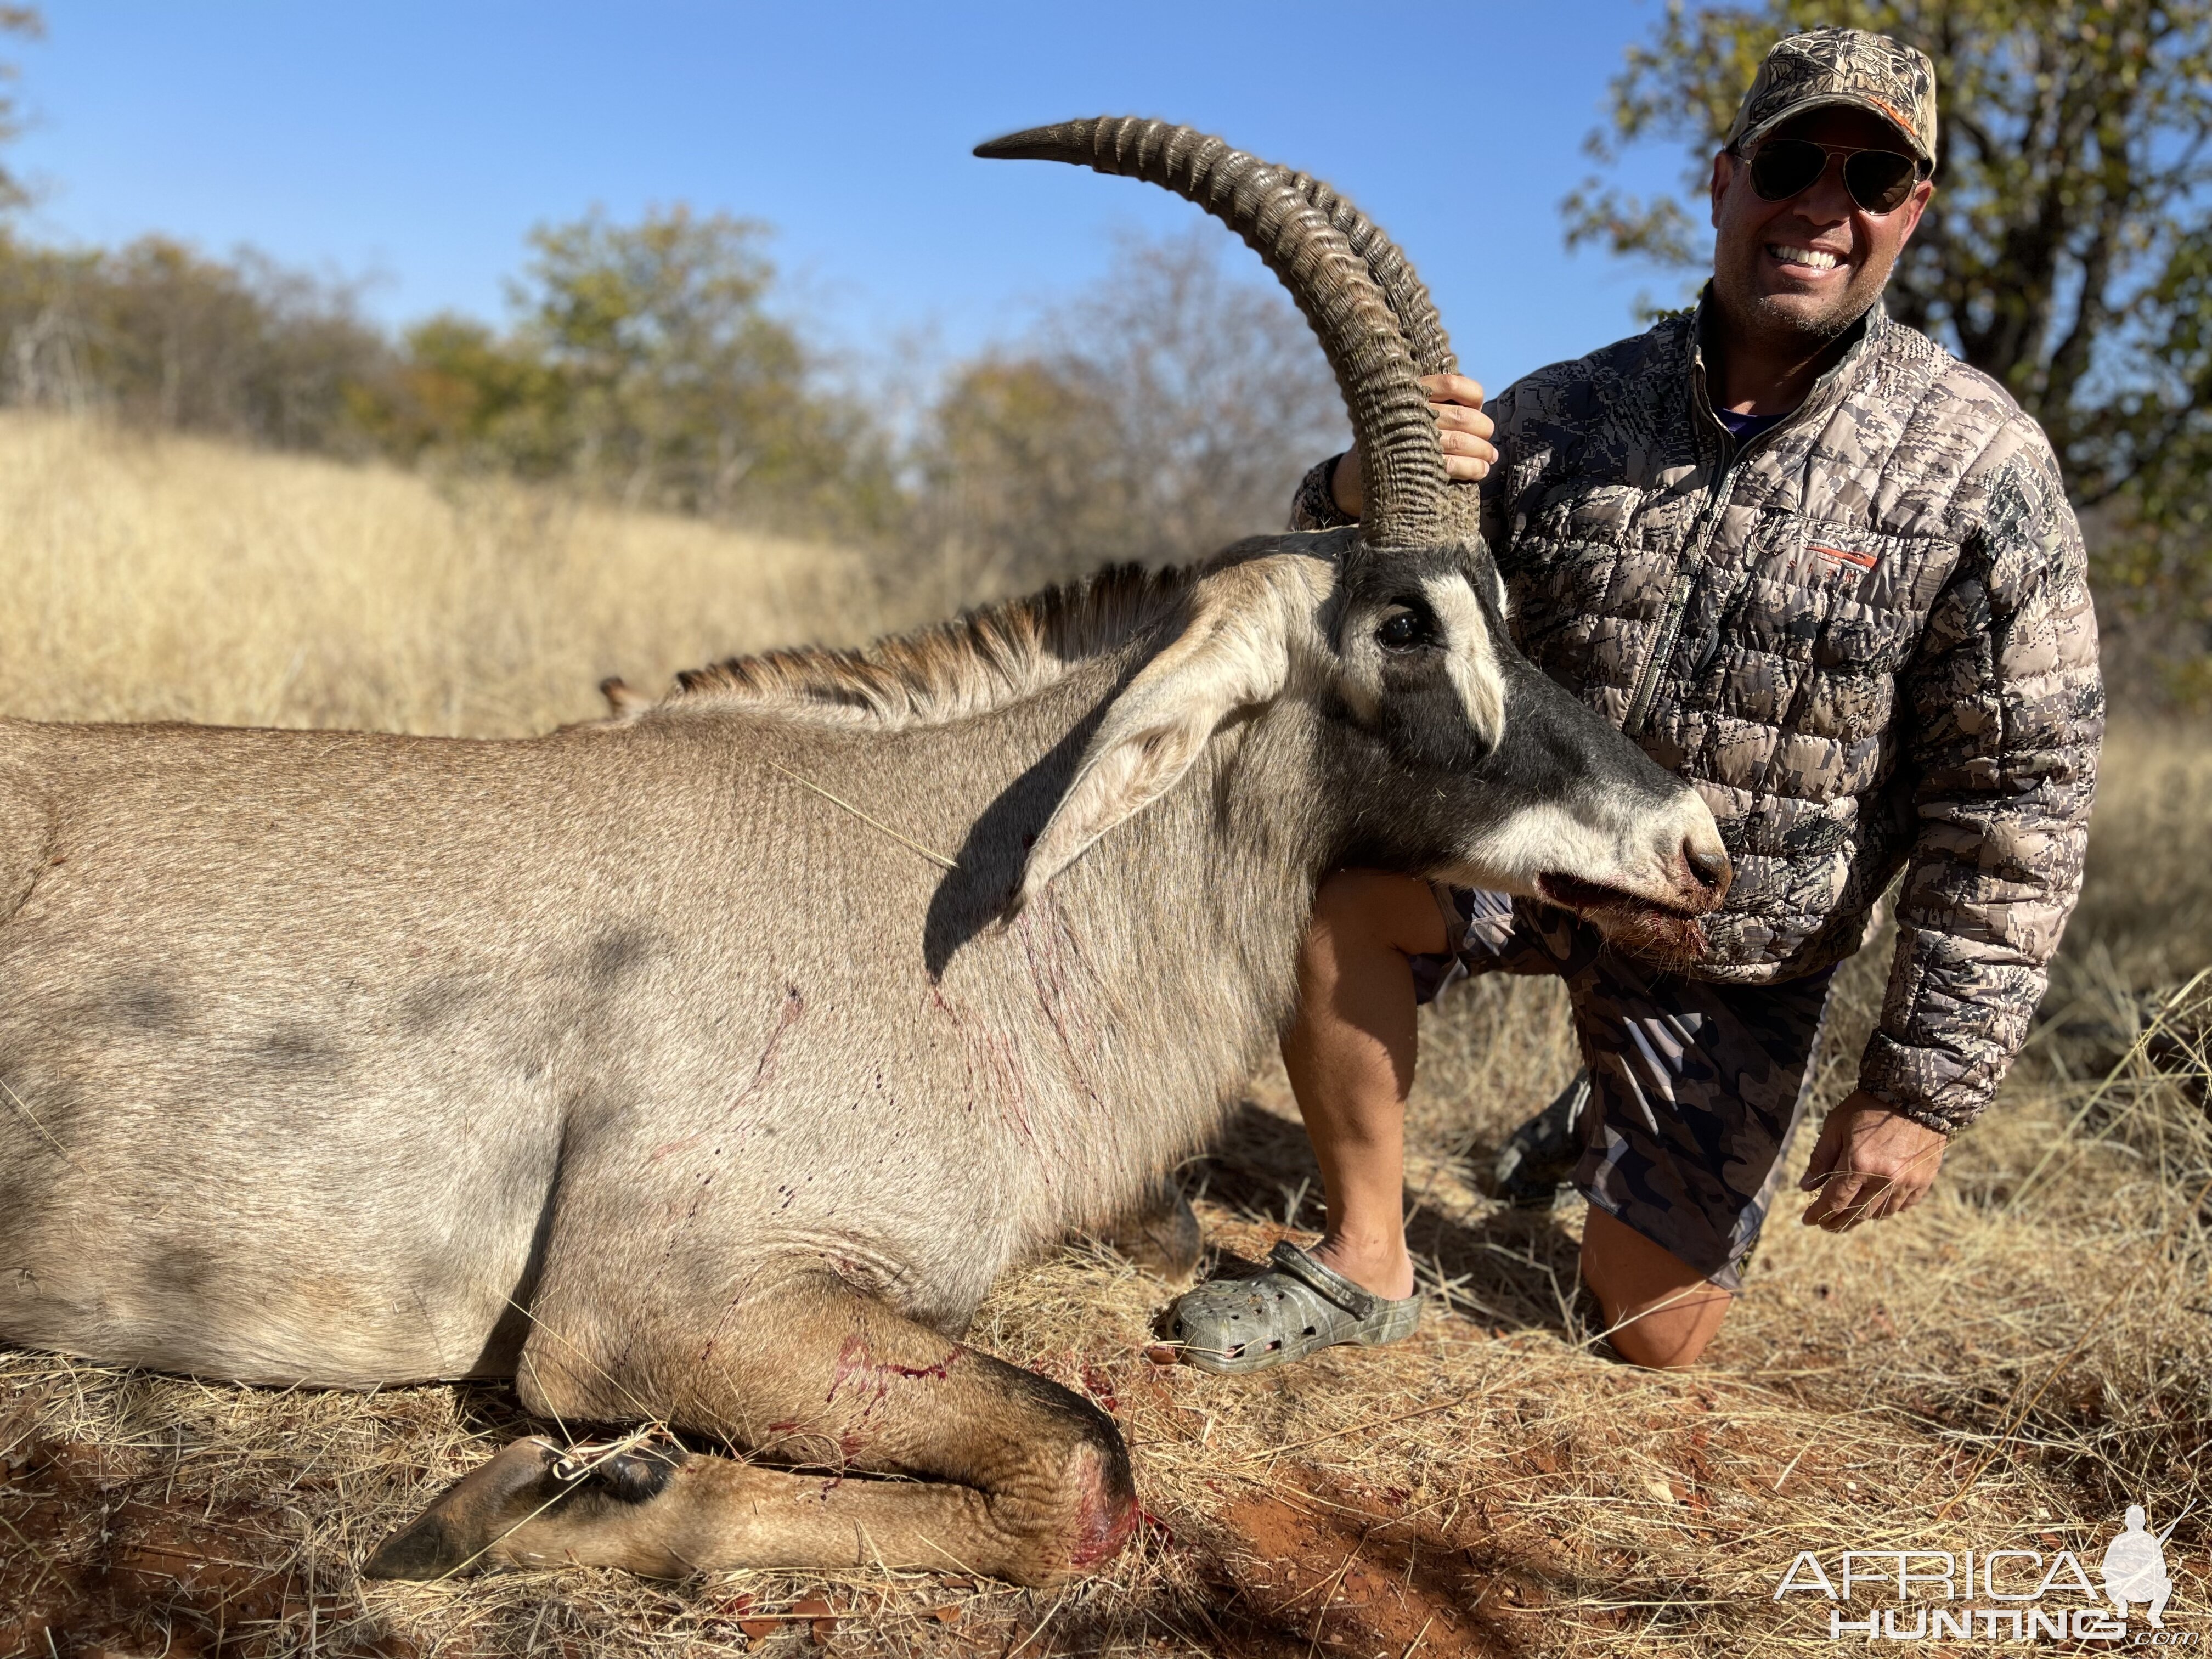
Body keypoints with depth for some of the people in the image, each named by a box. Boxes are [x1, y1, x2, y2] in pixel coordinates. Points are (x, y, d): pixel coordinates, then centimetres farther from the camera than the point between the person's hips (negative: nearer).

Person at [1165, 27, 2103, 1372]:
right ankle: (1366, 1264, -11)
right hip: (1524, 849, 1)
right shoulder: (1566, 415, -9)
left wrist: (1925, 1089, -15)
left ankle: (1613, 1130, 40)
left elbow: (2019, 802, -12)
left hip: (1739, 955, -1)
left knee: (1652, 1333, 5)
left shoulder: (1979, 467, -15)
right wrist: (1364, 496, -31)